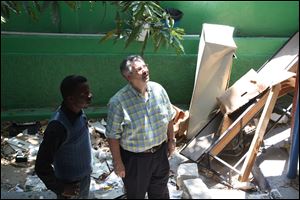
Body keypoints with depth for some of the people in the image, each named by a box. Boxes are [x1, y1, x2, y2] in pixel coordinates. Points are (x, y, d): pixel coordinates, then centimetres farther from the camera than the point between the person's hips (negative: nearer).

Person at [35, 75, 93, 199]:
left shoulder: (77, 111, -9)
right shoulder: (58, 126, -33)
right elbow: (41, 167, -27)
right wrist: (61, 188, -19)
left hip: (84, 177, 7)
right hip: (70, 184, -7)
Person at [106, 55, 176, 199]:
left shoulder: (158, 89, -10)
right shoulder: (118, 102, -25)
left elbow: (168, 117, 5)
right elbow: (113, 136, -16)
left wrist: (171, 140, 10)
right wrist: (117, 162, -11)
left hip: (160, 152, 4)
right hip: (134, 158, -4)